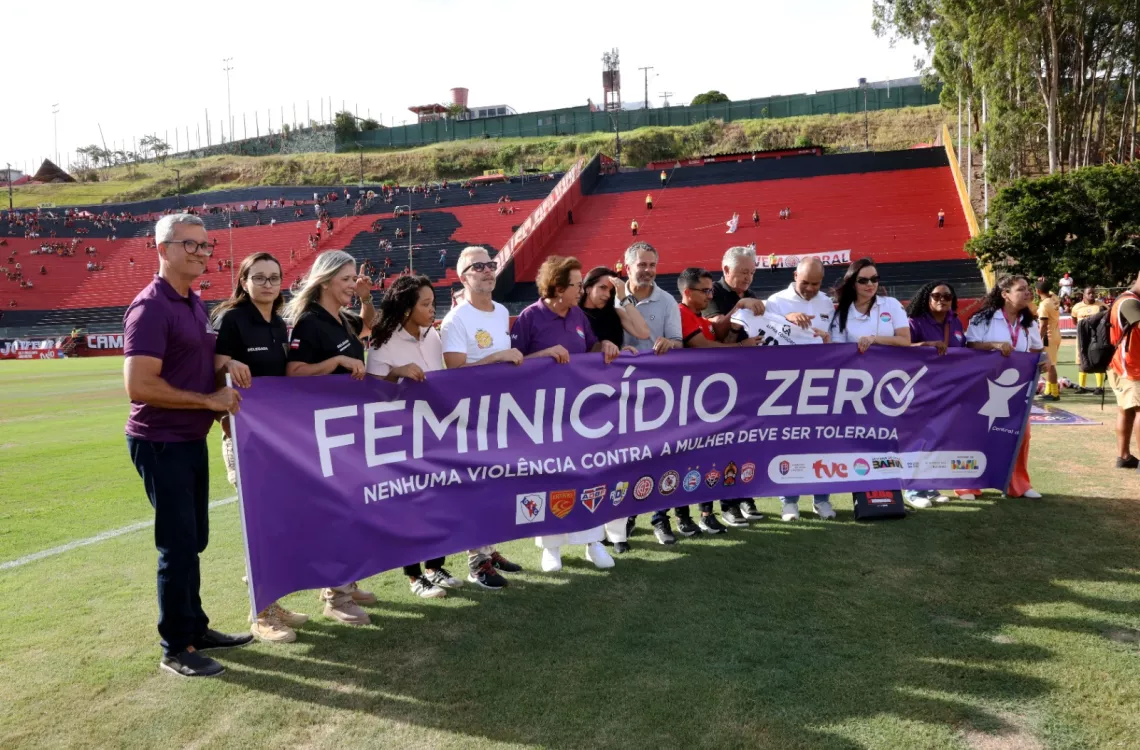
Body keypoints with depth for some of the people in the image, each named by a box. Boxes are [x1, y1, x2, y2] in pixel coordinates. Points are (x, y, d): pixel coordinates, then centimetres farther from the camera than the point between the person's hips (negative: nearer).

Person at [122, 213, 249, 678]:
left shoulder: (195, 304, 11)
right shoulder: (151, 308, -18)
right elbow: (138, 386, -25)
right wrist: (209, 401, -19)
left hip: (192, 439, 9)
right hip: (162, 443, -9)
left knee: (193, 540, 17)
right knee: (178, 544, -1)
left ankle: (195, 627, 31)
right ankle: (176, 648, 13)